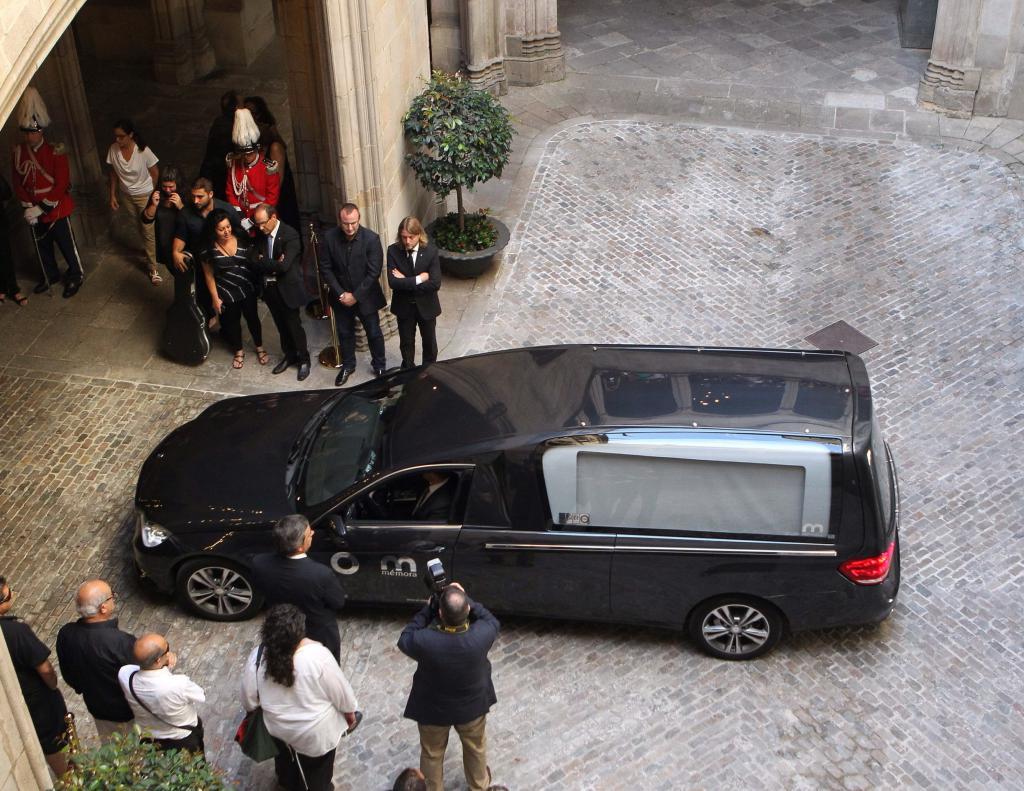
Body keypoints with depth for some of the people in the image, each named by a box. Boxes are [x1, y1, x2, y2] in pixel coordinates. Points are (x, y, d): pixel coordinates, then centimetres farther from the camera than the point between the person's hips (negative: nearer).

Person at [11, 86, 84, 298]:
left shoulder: (56, 153, -18)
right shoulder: (19, 152, -4)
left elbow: (61, 185, -19)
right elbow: (17, 182, 3)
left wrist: (41, 208, -20)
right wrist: (27, 206, -9)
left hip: (56, 209, -5)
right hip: (34, 212, 5)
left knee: (67, 245, 10)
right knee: (42, 246, 20)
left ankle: (75, 276, 31)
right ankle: (50, 276, 41)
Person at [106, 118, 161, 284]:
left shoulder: (143, 151, -27)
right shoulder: (113, 150, -16)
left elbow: (155, 173, -11)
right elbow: (113, 173, -1)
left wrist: (151, 193, 2)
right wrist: (113, 195, 1)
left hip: (144, 195, -4)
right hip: (126, 195, 4)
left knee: (148, 231, 0)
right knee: (140, 227, 23)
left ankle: (153, 268, 11)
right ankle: (150, 252, 48)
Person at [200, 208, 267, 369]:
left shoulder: (241, 240, -13)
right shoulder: (209, 249, -17)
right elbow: (209, 275, -7)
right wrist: (215, 298, -6)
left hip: (247, 290, 1)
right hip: (226, 294, -1)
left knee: (252, 318, 18)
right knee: (232, 322, 18)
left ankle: (259, 347, 41)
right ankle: (239, 351, 40)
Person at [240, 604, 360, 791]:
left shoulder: (257, 657, -22)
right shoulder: (317, 655, -32)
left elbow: (249, 699, -7)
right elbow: (340, 691, -18)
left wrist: (252, 710, 15)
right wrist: (350, 713, 1)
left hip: (278, 727, 4)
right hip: (315, 731, -4)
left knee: (287, 759, 35)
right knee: (317, 772, 24)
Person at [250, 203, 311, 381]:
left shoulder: (290, 235, -21)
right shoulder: (260, 234, -1)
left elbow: (284, 266, -27)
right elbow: (253, 260, -6)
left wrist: (263, 263, -14)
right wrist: (273, 265, -21)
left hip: (287, 288, -6)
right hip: (269, 287, 6)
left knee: (294, 325, 6)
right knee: (281, 326, 19)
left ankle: (304, 359, 24)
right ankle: (289, 355, 37)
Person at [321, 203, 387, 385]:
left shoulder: (371, 239, -20)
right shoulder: (330, 237, -13)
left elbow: (374, 272, -18)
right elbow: (326, 269, -7)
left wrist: (355, 296, -18)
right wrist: (340, 293, -14)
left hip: (365, 296, -2)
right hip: (341, 296, 2)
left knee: (374, 333, 11)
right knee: (345, 333, 18)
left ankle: (379, 366, 32)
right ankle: (348, 365, 39)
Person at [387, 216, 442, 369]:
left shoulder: (431, 251, -18)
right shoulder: (393, 251, -15)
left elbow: (435, 283, -25)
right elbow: (392, 282, -24)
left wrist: (405, 282, -23)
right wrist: (418, 279, -26)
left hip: (426, 305, 0)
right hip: (404, 306, 1)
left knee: (430, 342, 17)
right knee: (406, 342, 19)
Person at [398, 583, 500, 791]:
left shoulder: (425, 641, -37)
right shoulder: (481, 636, -34)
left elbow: (404, 639, -13)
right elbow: (492, 621, -8)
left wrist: (427, 610, -13)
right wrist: (465, 599, -12)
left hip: (433, 709, -1)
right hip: (473, 705, 2)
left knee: (432, 753, 27)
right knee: (476, 748, 31)